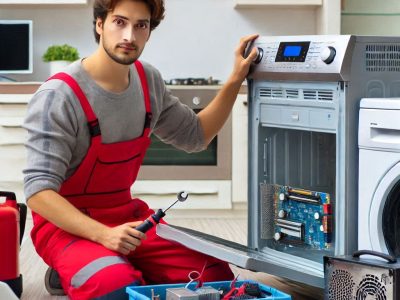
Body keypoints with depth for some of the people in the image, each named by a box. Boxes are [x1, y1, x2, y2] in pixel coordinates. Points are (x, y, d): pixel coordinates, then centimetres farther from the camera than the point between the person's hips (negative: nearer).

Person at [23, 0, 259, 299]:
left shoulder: (148, 81, 2)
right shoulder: (59, 95, -19)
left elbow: (195, 136, 17)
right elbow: (39, 191, -23)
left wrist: (235, 81, 5)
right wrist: (103, 234, -35)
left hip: (126, 214, 7)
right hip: (66, 222, -7)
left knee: (215, 275, -5)